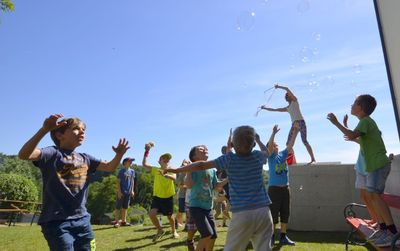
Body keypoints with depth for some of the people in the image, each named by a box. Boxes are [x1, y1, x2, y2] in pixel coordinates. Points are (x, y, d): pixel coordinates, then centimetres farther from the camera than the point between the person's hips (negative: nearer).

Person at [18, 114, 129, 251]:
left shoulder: (85, 158, 11)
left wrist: (119, 155, -13)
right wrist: (44, 129, -38)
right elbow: (23, 155, -24)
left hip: (82, 219, 6)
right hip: (56, 221, -6)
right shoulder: (52, 153, -8)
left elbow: (109, 167, 9)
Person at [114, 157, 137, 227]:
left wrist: (132, 191, 8)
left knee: (125, 207, 12)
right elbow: (118, 182, -8)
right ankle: (117, 221, 6)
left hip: (128, 192, 5)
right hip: (121, 192, -5)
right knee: (118, 207, 0)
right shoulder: (121, 171, -8)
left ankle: (123, 221, 21)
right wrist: (119, 191, -13)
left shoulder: (132, 171, 7)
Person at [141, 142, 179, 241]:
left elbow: (174, 178, -29)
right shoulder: (155, 170, -2)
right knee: (151, 214, -17)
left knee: (169, 216, 11)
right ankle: (160, 230, 9)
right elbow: (144, 164, -12)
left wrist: (165, 175, -49)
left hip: (168, 197, -1)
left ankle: (174, 231, 41)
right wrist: (147, 151, -16)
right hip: (157, 196, 1)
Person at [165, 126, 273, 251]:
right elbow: (266, 151, 31)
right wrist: (258, 139, 48)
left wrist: (177, 170, 9)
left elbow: (201, 165, 0)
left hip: (242, 213, -3)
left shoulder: (230, 159, -4)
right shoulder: (257, 156, 5)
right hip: (263, 211, 3)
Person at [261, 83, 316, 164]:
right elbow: (275, 109, 31)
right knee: (288, 143, -2)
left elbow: (287, 89, 3)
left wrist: (278, 86, 14)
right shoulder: (287, 108, 25)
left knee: (304, 141, -17)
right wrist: (265, 108, 31)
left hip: (300, 122, -7)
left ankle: (313, 159, -18)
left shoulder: (295, 101, 10)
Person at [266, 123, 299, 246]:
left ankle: (283, 237, 20)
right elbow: (269, 144, -19)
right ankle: (271, 237, 10)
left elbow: (291, 144, 5)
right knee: (273, 214, 0)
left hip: (285, 188, 5)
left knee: (285, 214, 9)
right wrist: (274, 132, -25)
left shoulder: (283, 154, 11)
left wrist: (295, 132, -1)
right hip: (274, 189, -5)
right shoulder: (270, 156, -3)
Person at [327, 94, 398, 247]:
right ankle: (383, 228, 15)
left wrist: (335, 122, -23)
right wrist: (354, 139, 29)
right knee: (371, 196, 10)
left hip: (378, 164, -10)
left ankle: (392, 232, -15)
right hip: (375, 165, 10)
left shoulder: (365, 121, -12)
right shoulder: (367, 121, 19)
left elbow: (352, 135, -29)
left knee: (374, 195, -16)